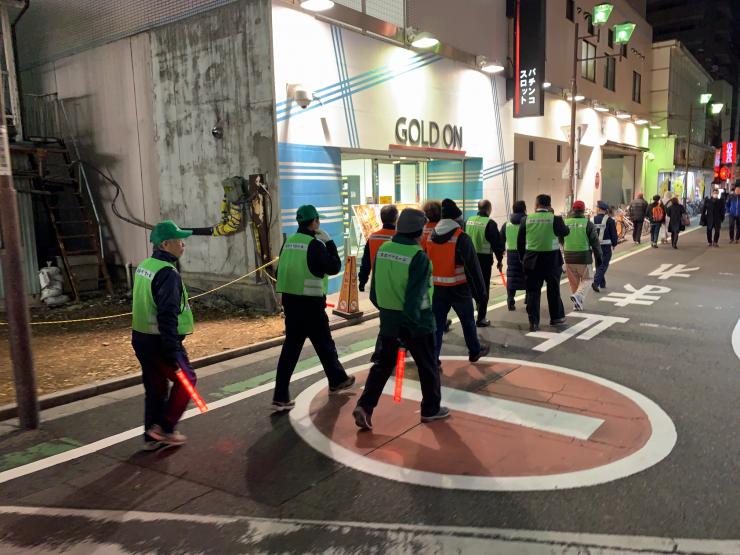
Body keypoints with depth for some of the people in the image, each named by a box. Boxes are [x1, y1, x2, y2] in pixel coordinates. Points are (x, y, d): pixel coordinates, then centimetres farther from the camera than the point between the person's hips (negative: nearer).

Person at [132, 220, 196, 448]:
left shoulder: (144, 266, 9)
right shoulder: (168, 273, -21)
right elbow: (167, 316, -26)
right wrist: (173, 353, -24)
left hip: (140, 338, 9)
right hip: (159, 341, -9)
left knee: (155, 387, 18)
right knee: (186, 379, 9)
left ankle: (152, 436, 27)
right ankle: (164, 428, 12)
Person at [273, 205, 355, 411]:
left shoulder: (289, 242, 9)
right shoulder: (315, 244, -13)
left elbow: (280, 271, 13)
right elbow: (334, 268, -11)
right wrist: (329, 242, -3)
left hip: (290, 300, 6)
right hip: (310, 302, -6)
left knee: (291, 347, 8)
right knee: (324, 344, 13)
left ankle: (280, 397, 4)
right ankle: (337, 380, 33)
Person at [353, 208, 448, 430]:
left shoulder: (383, 250, 1)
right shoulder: (418, 256, -18)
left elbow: (374, 289, 7)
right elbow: (414, 297, -22)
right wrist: (412, 325, -18)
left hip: (389, 319, 5)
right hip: (416, 322, -5)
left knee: (383, 364, 14)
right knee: (428, 366, 14)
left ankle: (364, 406, 3)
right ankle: (431, 409, 27)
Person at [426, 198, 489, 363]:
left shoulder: (431, 237, 5)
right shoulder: (462, 238, -14)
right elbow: (473, 267, -14)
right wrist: (480, 292, -8)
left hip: (437, 289, 4)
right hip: (459, 289, -4)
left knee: (437, 324, 7)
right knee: (468, 321, 17)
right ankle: (475, 351, 36)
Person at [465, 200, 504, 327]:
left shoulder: (468, 221, 5)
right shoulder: (490, 223, -11)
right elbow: (497, 243, -10)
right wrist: (500, 259, 1)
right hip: (484, 259, -5)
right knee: (484, 288, 3)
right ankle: (481, 318, 6)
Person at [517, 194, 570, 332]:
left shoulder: (526, 219, -3)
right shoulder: (555, 219, -9)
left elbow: (520, 241, 2)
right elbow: (565, 232, 8)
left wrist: (522, 258, 12)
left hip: (532, 260, 1)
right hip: (551, 260, -1)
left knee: (533, 291, 6)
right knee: (553, 289, 17)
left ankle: (533, 322, 4)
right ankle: (556, 317, 30)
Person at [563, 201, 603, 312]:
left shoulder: (565, 223, 2)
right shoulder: (588, 224, -7)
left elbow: (561, 241, 13)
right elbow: (595, 242, -5)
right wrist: (598, 257, 4)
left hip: (569, 257, 3)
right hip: (584, 257, -3)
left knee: (573, 281, 13)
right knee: (586, 279, 9)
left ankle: (577, 304, 18)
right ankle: (578, 295, -16)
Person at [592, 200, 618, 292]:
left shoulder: (592, 220, -2)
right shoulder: (609, 220, -8)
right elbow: (614, 234, -6)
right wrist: (614, 244, 8)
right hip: (606, 246, -3)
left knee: (599, 264, 18)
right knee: (603, 265, -2)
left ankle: (602, 283, 28)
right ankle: (596, 283, -19)